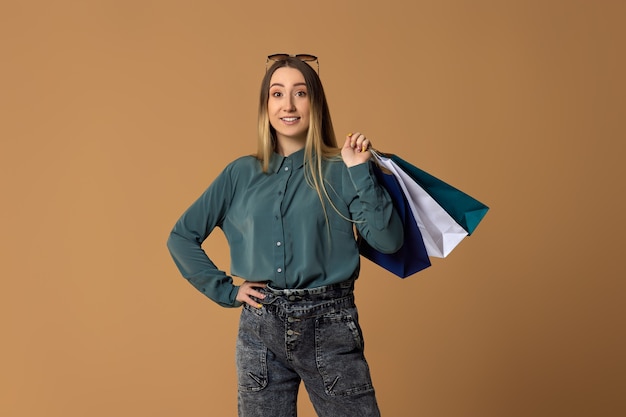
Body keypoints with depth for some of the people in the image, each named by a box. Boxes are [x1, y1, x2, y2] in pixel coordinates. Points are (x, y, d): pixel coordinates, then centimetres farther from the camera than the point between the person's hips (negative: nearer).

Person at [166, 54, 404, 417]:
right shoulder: (242, 174, 6)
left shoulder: (339, 170, -1)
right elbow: (182, 236, 11)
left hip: (329, 327, -2)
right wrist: (224, 289, 4)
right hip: (260, 329, 2)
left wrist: (361, 171, -15)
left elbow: (389, 241, -12)